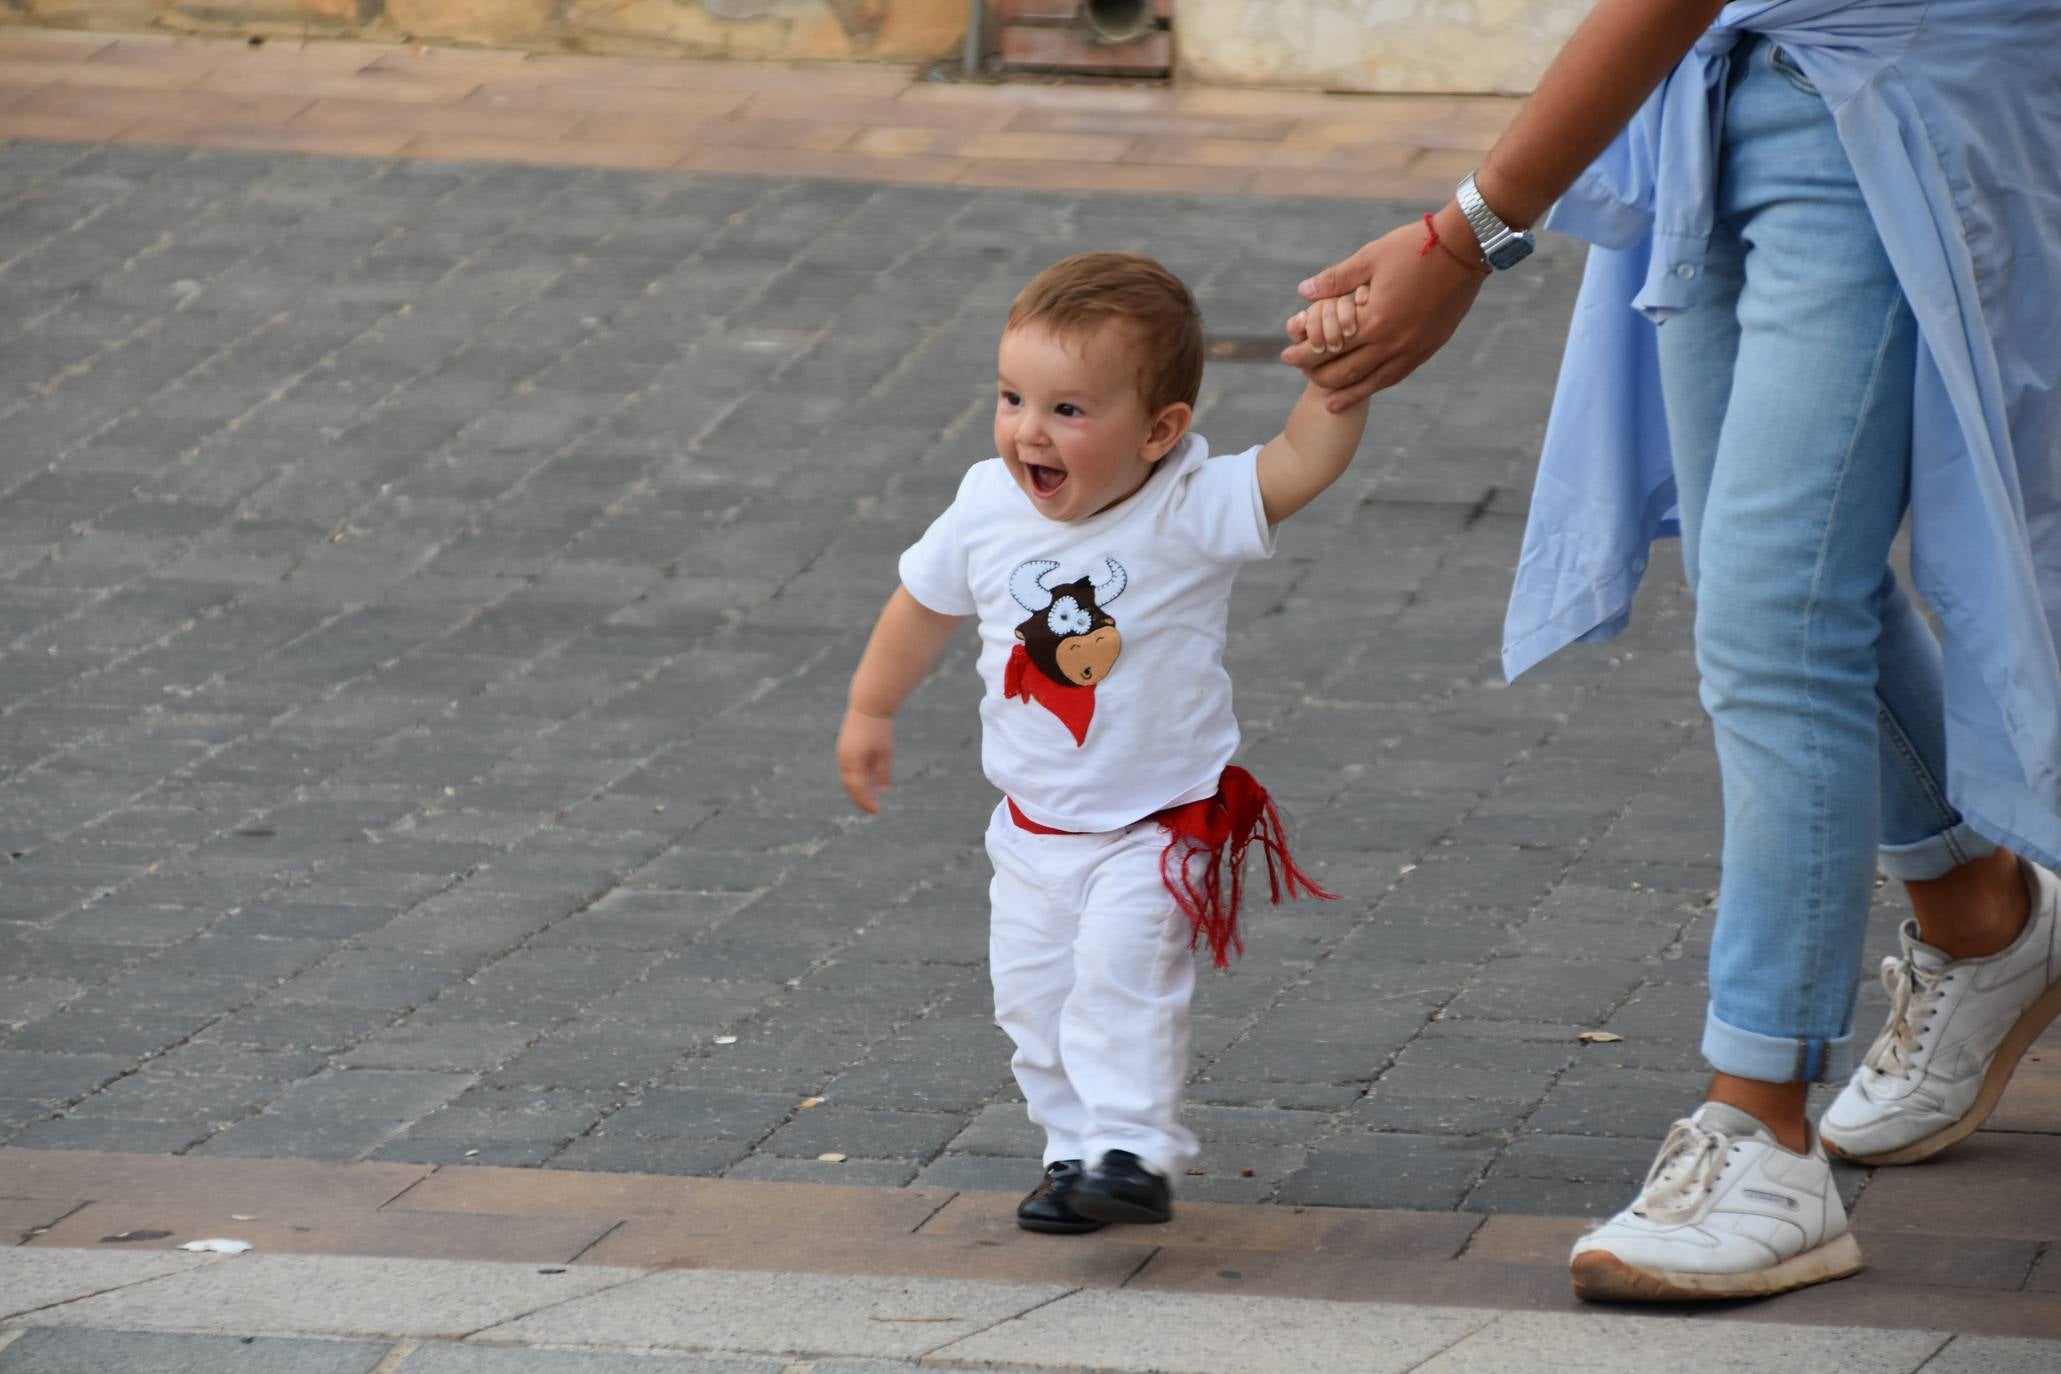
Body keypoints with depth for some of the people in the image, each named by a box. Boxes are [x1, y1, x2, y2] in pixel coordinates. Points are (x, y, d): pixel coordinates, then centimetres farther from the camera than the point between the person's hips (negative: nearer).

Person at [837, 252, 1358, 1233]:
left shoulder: (1191, 513, -20)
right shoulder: (989, 511, -8)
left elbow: (1305, 461, -32)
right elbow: (925, 604, 10)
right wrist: (871, 710, 21)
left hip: (1157, 828, -5)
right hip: (1035, 830, 5)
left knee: (1122, 968, -23)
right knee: (1033, 994, 8)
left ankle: (1134, 1151, -17)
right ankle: (1075, 1151, 23)